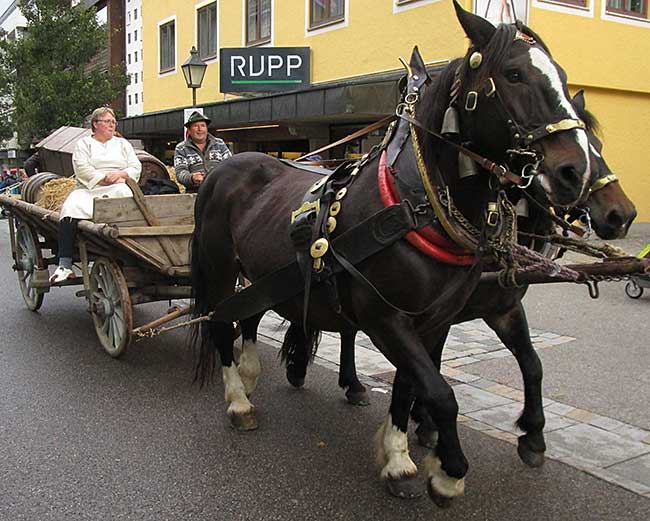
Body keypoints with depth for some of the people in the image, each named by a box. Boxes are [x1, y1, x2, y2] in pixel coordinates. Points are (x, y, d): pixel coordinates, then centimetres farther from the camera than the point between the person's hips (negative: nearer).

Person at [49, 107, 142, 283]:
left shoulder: (122, 143, 25)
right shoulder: (84, 143, 18)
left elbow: (136, 167, 14)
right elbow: (82, 168, 1)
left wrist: (121, 174, -6)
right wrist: (103, 179, -11)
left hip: (118, 187, 1)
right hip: (89, 189, 0)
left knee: (125, 195, -37)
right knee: (70, 208, -30)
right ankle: (64, 265, -34)